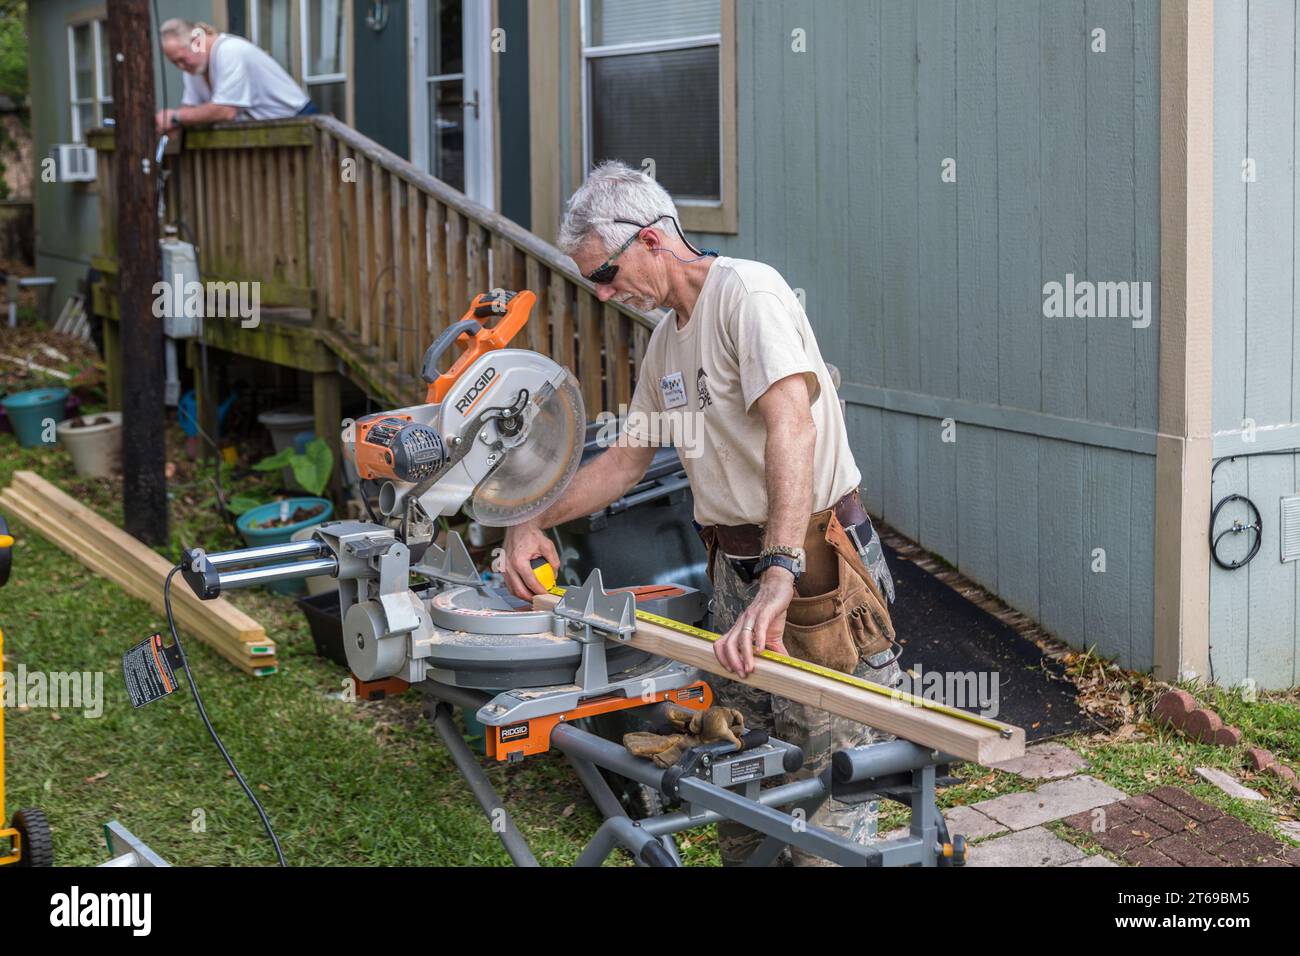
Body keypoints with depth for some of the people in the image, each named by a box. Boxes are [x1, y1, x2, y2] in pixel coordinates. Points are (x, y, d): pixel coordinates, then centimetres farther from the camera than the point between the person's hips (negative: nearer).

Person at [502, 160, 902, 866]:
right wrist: (533, 523, 12)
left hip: (812, 562, -9)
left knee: (827, 779, -6)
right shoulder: (666, 338, 15)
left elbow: (791, 426, -30)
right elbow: (627, 458, 25)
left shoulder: (746, 290, -15)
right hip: (736, 569, 9)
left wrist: (778, 577, -40)